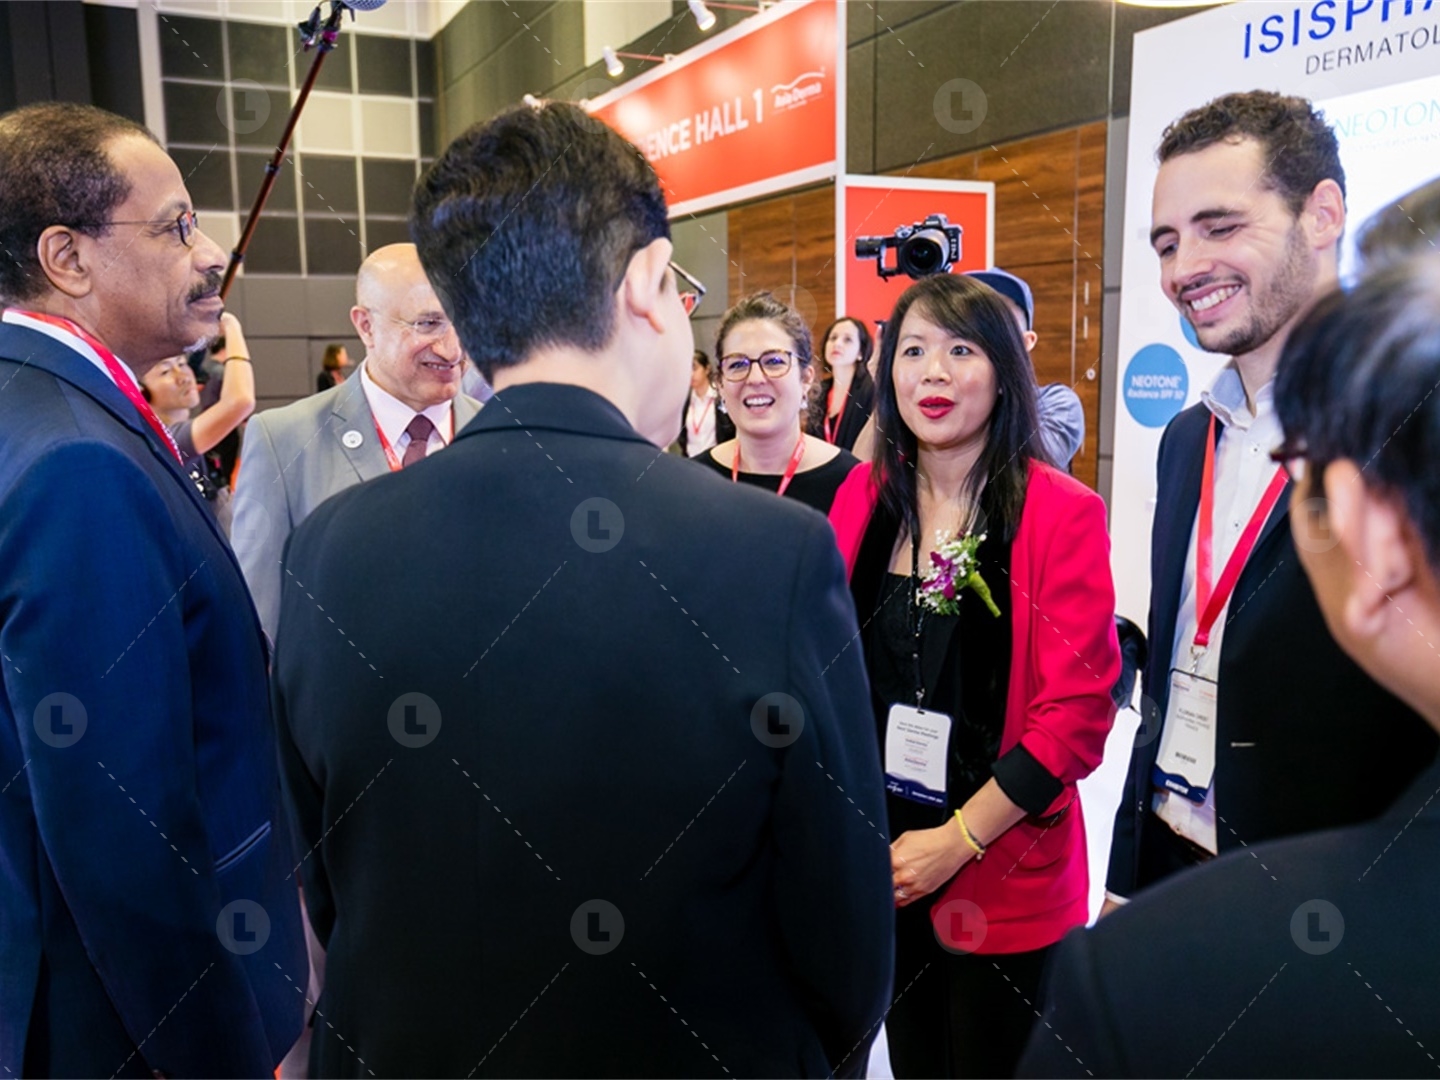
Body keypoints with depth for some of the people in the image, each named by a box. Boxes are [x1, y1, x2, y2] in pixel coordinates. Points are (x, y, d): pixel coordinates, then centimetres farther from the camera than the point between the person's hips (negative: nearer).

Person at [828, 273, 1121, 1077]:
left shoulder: (1063, 512, -11)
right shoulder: (864, 497, 0)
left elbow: (1078, 708, -13)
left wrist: (961, 837, -15)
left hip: (1004, 878, -3)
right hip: (881, 865, 4)